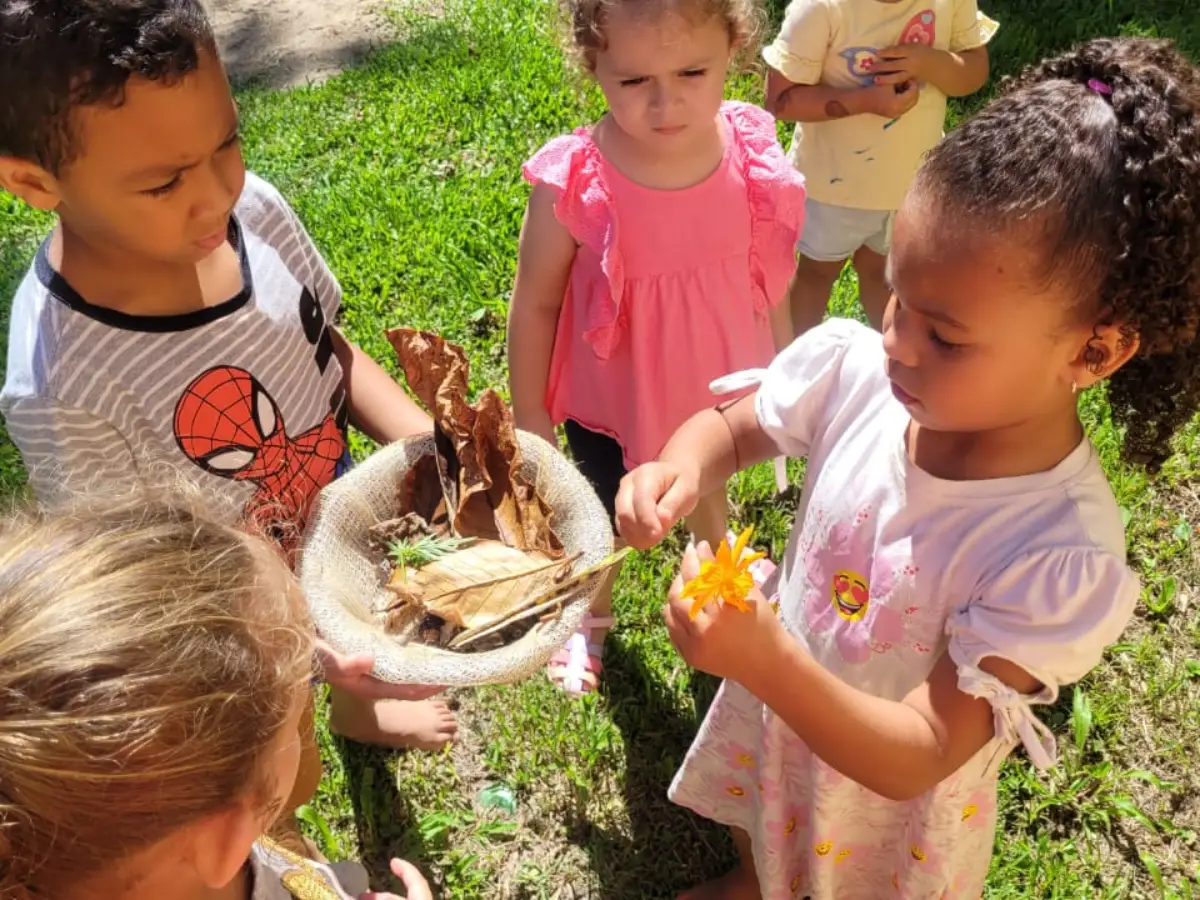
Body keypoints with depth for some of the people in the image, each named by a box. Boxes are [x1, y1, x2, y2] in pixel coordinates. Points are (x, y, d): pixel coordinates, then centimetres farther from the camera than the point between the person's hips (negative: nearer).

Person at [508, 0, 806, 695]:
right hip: (612, 399, -2)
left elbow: (770, 271, -3)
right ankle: (591, 615, 58)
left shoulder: (753, 154, -21)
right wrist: (529, 414, -6)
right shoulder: (572, 184, -29)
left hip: (714, 384, 3)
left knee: (710, 488, 32)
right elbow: (535, 303, -15)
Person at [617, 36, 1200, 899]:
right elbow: (731, 428, -7)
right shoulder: (856, 368, -26)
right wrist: (681, 467, -29)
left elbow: (920, 757, -33)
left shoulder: (1060, 555, -37)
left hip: (890, 806, -4)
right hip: (774, 707, 5)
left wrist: (766, 661, -48)